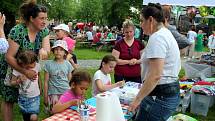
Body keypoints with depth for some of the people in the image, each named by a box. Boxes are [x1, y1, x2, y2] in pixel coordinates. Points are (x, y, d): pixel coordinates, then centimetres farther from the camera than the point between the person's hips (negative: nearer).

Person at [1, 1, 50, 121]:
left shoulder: (44, 30, -11)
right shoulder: (18, 31, -28)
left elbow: (47, 48, -15)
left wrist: (43, 50, -40)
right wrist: (25, 72, -35)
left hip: (30, 68, 5)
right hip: (10, 68, -4)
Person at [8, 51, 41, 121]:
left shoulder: (37, 66, -13)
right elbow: (11, 83, -6)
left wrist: (40, 88, 19)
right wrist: (19, 80, -27)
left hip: (35, 97, -1)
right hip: (23, 98, 1)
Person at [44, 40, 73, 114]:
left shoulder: (68, 64, 3)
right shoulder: (49, 64, -3)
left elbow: (70, 81, 11)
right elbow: (46, 82, 1)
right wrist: (45, 97, 2)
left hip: (66, 93, 2)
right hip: (53, 94, -2)